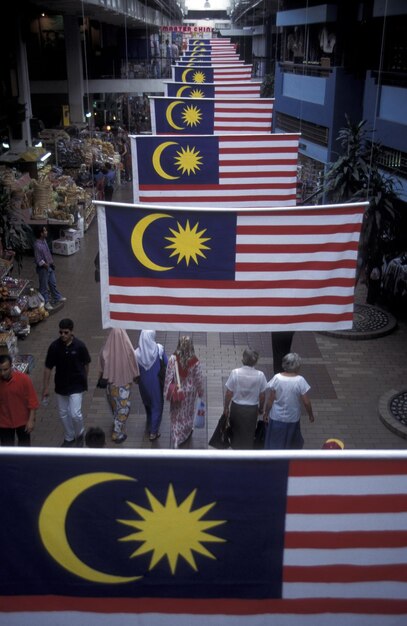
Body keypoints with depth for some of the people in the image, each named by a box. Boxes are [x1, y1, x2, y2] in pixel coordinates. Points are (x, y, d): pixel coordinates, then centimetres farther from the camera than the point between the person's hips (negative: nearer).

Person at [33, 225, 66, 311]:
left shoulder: (44, 240, 0)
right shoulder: (37, 245, -28)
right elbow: (39, 260, -25)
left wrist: (52, 262, 9)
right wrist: (46, 265, -17)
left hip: (50, 267, 9)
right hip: (43, 269, -9)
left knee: (53, 283, 22)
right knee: (44, 286, 8)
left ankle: (57, 298, 38)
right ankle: (45, 303, 21)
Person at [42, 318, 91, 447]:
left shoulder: (79, 346, -17)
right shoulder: (54, 346, -13)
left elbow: (86, 364, -1)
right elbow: (48, 367, -5)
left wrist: (84, 380, 9)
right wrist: (46, 387, -5)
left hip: (76, 385, -3)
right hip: (60, 385, 3)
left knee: (75, 413, -8)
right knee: (63, 413, 13)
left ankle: (80, 434, 22)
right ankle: (69, 438, 35)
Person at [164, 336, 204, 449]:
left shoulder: (173, 358, -20)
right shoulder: (195, 361, -20)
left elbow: (168, 376, -14)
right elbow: (199, 378, -10)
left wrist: (167, 392, -1)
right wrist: (200, 392, 6)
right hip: (190, 391, 0)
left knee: (176, 415, 15)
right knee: (188, 412, 26)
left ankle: (175, 442, 18)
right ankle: (187, 432, 47)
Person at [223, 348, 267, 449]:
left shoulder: (235, 373, -20)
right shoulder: (260, 375, -17)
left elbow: (229, 393, -12)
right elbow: (262, 395, -6)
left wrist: (226, 407, 4)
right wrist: (261, 408, 13)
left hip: (236, 407, 0)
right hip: (252, 409, 0)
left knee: (235, 429, 27)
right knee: (249, 433, 20)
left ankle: (236, 447, 47)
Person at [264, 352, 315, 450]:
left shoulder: (277, 378, -15)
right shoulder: (300, 381, -18)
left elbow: (270, 400, -10)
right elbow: (306, 402, -13)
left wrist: (266, 413, 5)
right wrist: (311, 415, 4)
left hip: (276, 417, 0)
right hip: (292, 418, 0)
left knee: (274, 443, 17)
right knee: (291, 442, 24)